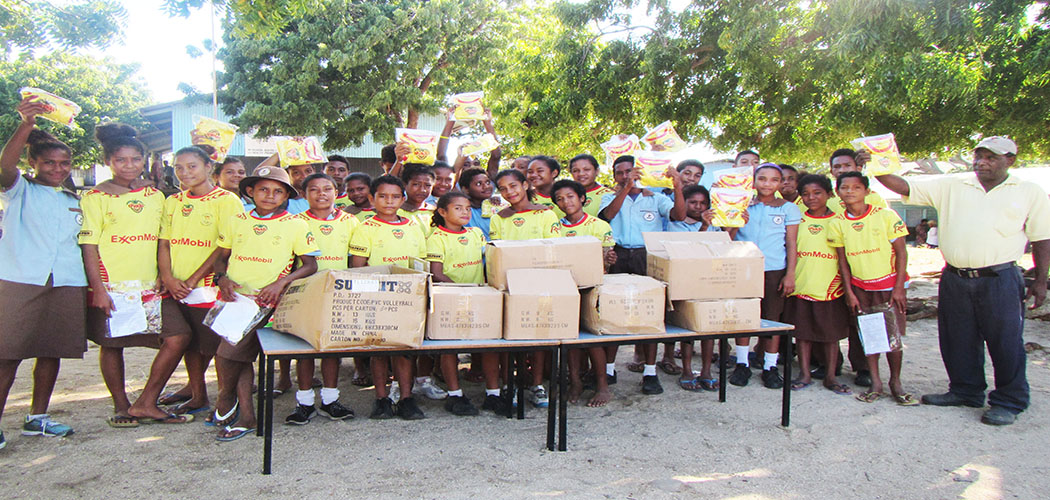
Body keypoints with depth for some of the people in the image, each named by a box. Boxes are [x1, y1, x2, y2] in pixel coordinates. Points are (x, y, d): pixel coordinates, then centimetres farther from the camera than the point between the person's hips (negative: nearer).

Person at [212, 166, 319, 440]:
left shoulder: (295, 225, 1)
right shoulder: (235, 222, 11)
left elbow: (310, 265, 0)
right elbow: (222, 257, 20)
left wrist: (281, 283, -14)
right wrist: (223, 278, -1)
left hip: (265, 300, -4)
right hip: (233, 296, 4)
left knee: (229, 352, -14)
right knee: (241, 356, 2)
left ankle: (226, 396, 13)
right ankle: (246, 417, 11)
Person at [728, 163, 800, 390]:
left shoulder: (788, 208, 6)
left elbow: (791, 244, 4)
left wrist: (790, 274, -3)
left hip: (775, 270, -1)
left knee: (772, 318, 3)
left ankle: (770, 367, 13)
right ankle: (742, 364, 15)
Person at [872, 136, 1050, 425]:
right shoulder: (951, 188, 9)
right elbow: (905, 188, 2)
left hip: (1000, 279, -3)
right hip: (954, 279, 3)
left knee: (1005, 342, 0)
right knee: (958, 341, 11)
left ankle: (1008, 402, 14)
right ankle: (965, 391, 28)